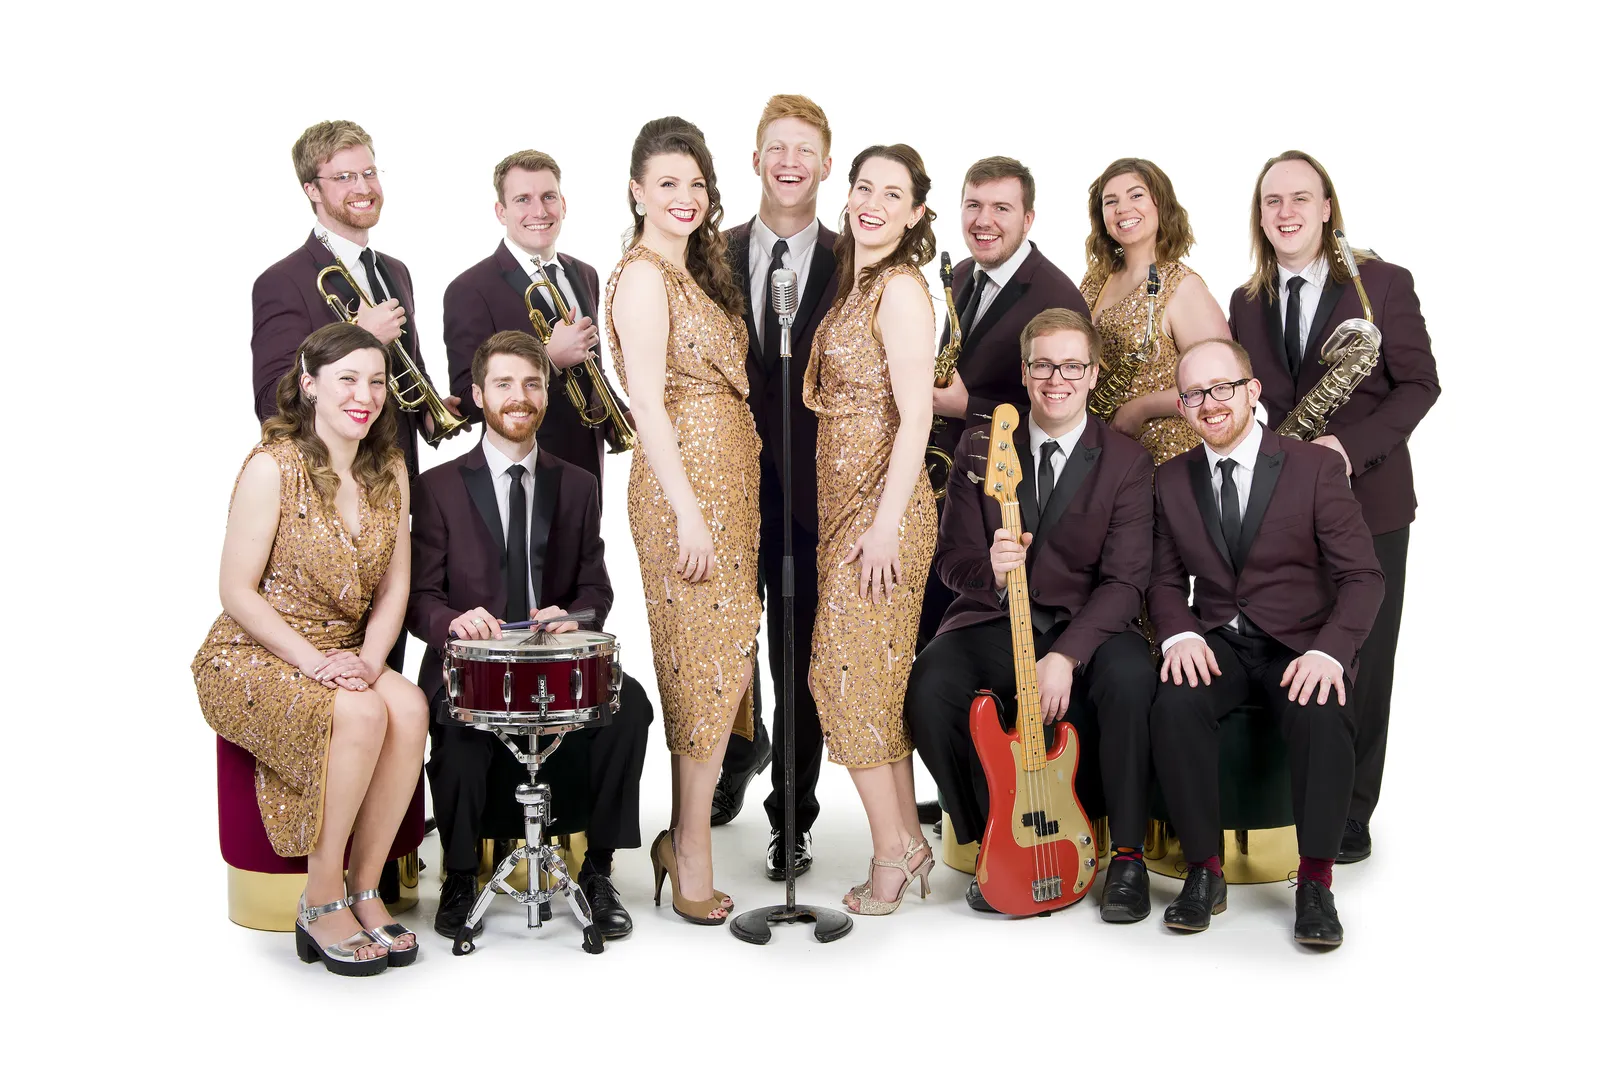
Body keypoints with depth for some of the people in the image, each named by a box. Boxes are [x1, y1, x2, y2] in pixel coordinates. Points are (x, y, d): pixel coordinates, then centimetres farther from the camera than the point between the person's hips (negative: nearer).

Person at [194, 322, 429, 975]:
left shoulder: (389, 470, 5)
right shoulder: (273, 465, -13)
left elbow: (394, 586, 6)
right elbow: (238, 592, -13)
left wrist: (369, 659, -13)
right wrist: (315, 661, -23)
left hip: (344, 657, 5)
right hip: (251, 658, -5)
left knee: (410, 708, -26)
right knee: (361, 713, -32)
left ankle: (364, 890, -13)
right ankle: (320, 905, -17)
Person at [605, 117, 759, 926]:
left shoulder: (693, 272, 17)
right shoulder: (643, 276, -10)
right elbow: (647, 405, -17)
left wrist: (718, 503, 15)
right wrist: (688, 513, -21)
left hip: (725, 479, 9)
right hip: (687, 484, -9)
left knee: (720, 658, 11)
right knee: (710, 661, -6)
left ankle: (684, 836, 20)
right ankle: (693, 860, 3)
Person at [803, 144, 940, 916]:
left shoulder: (901, 289, -14)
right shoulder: (855, 283, 13)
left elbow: (915, 416, -19)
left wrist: (885, 525, -22)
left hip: (881, 503, -9)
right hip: (844, 497, 9)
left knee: (851, 673, -5)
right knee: (878, 675, 12)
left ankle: (891, 854, 6)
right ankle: (907, 839, 21)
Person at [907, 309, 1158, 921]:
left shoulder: (1127, 463, -2)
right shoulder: (980, 448, 4)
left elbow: (1124, 580, -9)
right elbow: (950, 557, 3)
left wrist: (1065, 656, -24)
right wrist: (990, 571, -23)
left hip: (1087, 628, -1)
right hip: (993, 623, 2)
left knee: (1130, 677, -35)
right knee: (928, 689, -28)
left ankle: (1127, 855, -14)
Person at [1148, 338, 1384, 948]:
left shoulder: (1315, 467, -1)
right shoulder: (1172, 481, 10)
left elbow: (1361, 577, -5)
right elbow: (1166, 580, 12)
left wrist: (1329, 652, -23)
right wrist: (1179, 634, -12)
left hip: (1299, 646, -2)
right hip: (1216, 645, 2)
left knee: (1321, 714, -35)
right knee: (1176, 704, -31)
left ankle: (1315, 880, -18)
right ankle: (1204, 871, -16)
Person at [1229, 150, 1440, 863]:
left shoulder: (1384, 284, -3)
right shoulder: (1247, 302, 10)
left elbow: (1419, 382, -5)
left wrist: (1351, 447, -17)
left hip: (1367, 497, -3)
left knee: (1359, 664, 2)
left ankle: (1349, 814, 13)